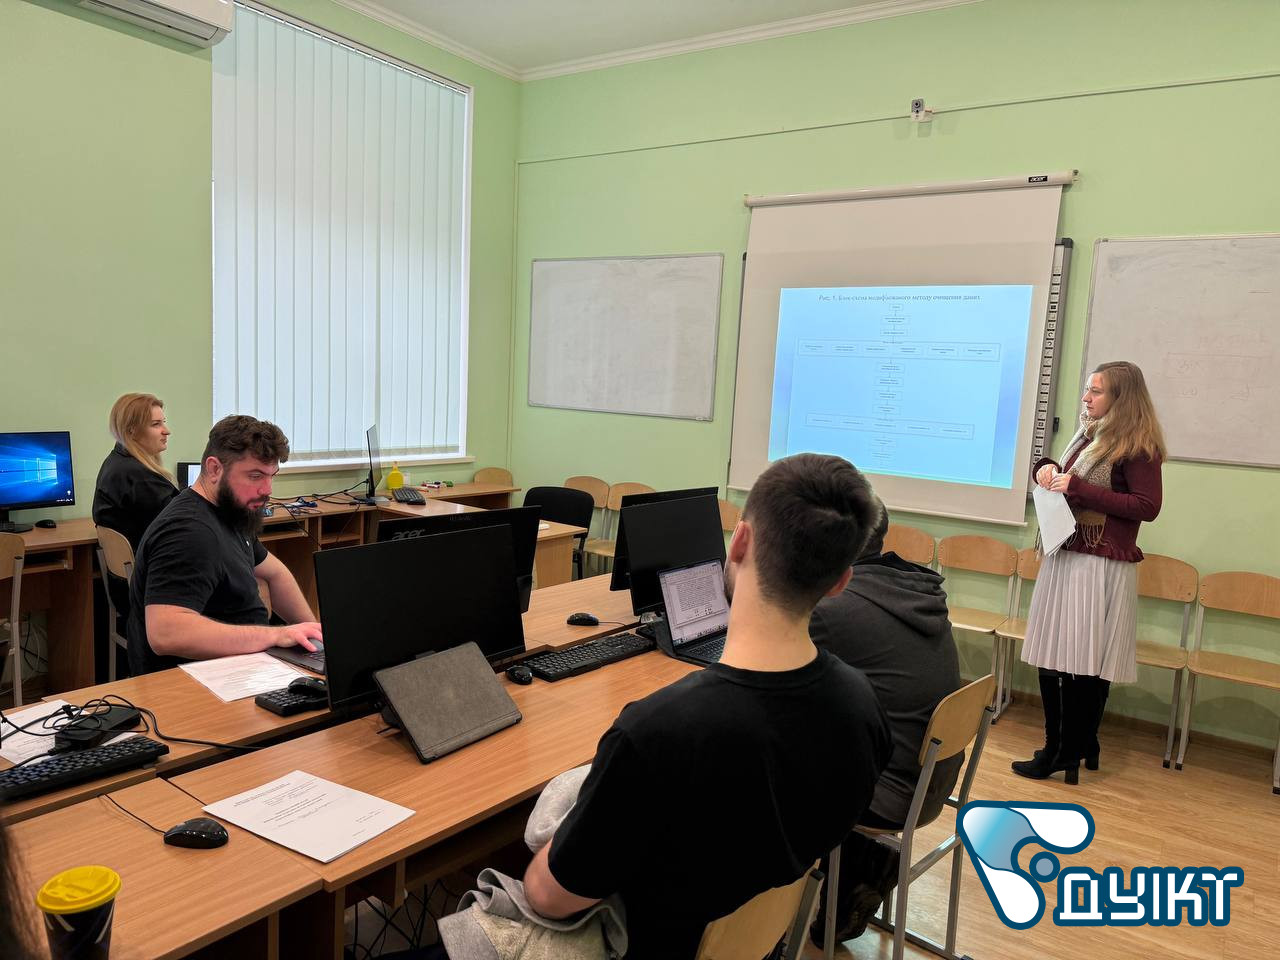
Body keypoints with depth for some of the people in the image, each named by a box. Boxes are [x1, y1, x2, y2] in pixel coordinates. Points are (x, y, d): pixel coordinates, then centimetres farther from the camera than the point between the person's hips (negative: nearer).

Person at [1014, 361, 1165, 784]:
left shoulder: (1137, 446, -9)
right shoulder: (1088, 436, 15)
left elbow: (1148, 506, -16)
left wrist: (1079, 488, -18)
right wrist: (1047, 469, 6)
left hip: (1101, 567, -8)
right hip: (1064, 557, 8)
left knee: (1085, 663, -3)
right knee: (1051, 656, 9)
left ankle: (1067, 753, 7)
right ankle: (1062, 747, 20)